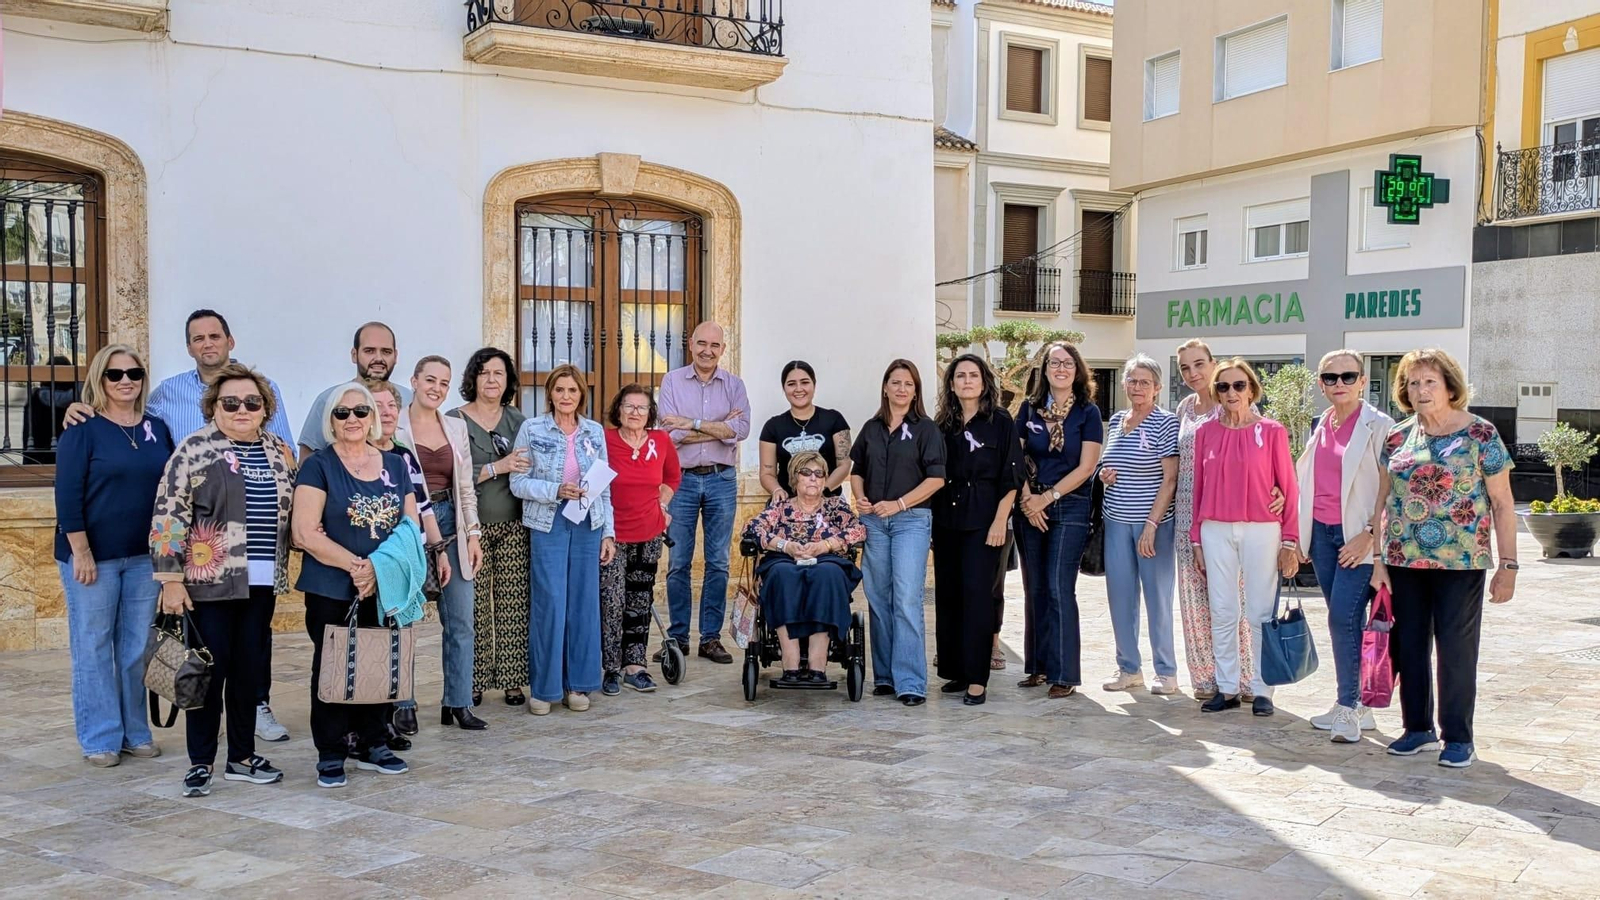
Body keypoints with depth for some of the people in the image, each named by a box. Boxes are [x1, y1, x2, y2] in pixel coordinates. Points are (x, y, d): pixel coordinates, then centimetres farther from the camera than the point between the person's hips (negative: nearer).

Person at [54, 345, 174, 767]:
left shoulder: (157, 428, 8)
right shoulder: (83, 429, -6)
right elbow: (67, 494, -10)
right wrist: (81, 552, -15)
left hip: (144, 557, 4)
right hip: (94, 556, -4)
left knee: (137, 648, 10)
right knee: (93, 649, 4)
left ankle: (135, 732, 20)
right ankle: (99, 738, 12)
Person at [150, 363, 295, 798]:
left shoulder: (279, 451, 9)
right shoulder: (194, 449, -7)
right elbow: (168, 516, -9)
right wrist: (171, 578, -12)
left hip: (262, 583, 5)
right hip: (211, 581, -5)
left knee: (250, 669, 10)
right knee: (211, 669, 1)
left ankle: (242, 756, 21)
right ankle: (201, 762, 13)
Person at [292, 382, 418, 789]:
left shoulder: (395, 465, 10)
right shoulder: (318, 466, -4)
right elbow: (305, 533, -12)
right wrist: (356, 565, -17)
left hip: (385, 589, 4)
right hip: (332, 591, -4)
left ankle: (373, 746, 23)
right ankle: (331, 755, 14)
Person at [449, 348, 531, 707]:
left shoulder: (518, 421, 11)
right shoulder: (455, 420, -1)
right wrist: (497, 467, -17)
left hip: (512, 527, 3)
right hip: (473, 526, -3)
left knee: (513, 604, 3)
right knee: (474, 606, -2)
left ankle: (512, 680, 11)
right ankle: (473, 682, 9)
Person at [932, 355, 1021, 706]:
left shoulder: (1001, 422, -1)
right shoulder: (942, 425, 12)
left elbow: (1011, 477, -5)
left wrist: (1000, 520, -13)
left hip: (983, 519, -5)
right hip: (946, 520, 5)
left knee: (977, 594, -8)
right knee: (947, 594, 7)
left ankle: (977, 679, -5)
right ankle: (955, 671, 17)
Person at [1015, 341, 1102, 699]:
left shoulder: (1087, 412, 0)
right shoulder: (1029, 408, 8)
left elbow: (1086, 467, -6)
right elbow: (1017, 458, 6)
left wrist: (1048, 497, -10)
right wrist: (1027, 498, -7)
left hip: (1070, 508, -4)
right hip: (1030, 507, 4)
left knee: (1059, 588, -9)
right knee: (1034, 589, 7)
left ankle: (1064, 673, -3)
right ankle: (1038, 666, 16)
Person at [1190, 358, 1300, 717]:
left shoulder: (1272, 432, -1)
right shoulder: (1206, 433, 7)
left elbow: (1288, 488, 0)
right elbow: (1199, 488, 9)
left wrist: (1289, 541, -4)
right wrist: (1196, 538, 8)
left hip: (1261, 530, -3)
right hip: (1216, 531, 3)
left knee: (1261, 613, 2)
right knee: (1221, 612, 6)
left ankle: (1262, 690, 11)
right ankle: (1227, 688, 15)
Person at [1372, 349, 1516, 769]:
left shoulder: (1480, 434, -3)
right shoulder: (1397, 437, 7)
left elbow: (1502, 504, -3)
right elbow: (1382, 500, 9)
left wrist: (1508, 565, -7)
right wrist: (1378, 559, 3)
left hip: (1460, 561, -4)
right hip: (1403, 561, 4)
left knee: (1456, 648, 3)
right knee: (1407, 646, 9)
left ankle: (1458, 736, 15)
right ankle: (1418, 727, 24)